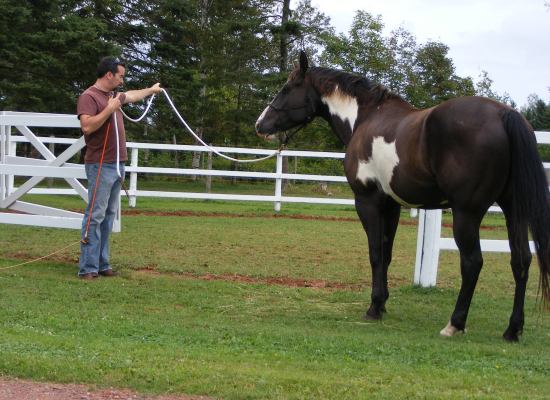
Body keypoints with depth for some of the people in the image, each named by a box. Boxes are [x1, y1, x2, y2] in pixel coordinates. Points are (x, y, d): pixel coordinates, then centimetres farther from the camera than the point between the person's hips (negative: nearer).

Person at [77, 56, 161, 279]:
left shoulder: (113, 96, 17)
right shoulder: (89, 97, -11)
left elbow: (132, 95, 39)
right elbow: (87, 126, -24)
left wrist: (151, 90, 53)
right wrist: (109, 109, -20)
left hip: (117, 165, 9)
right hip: (100, 166, -9)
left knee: (108, 216, 9)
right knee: (95, 216, -10)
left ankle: (102, 264, 13)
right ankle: (88, 268, -11)